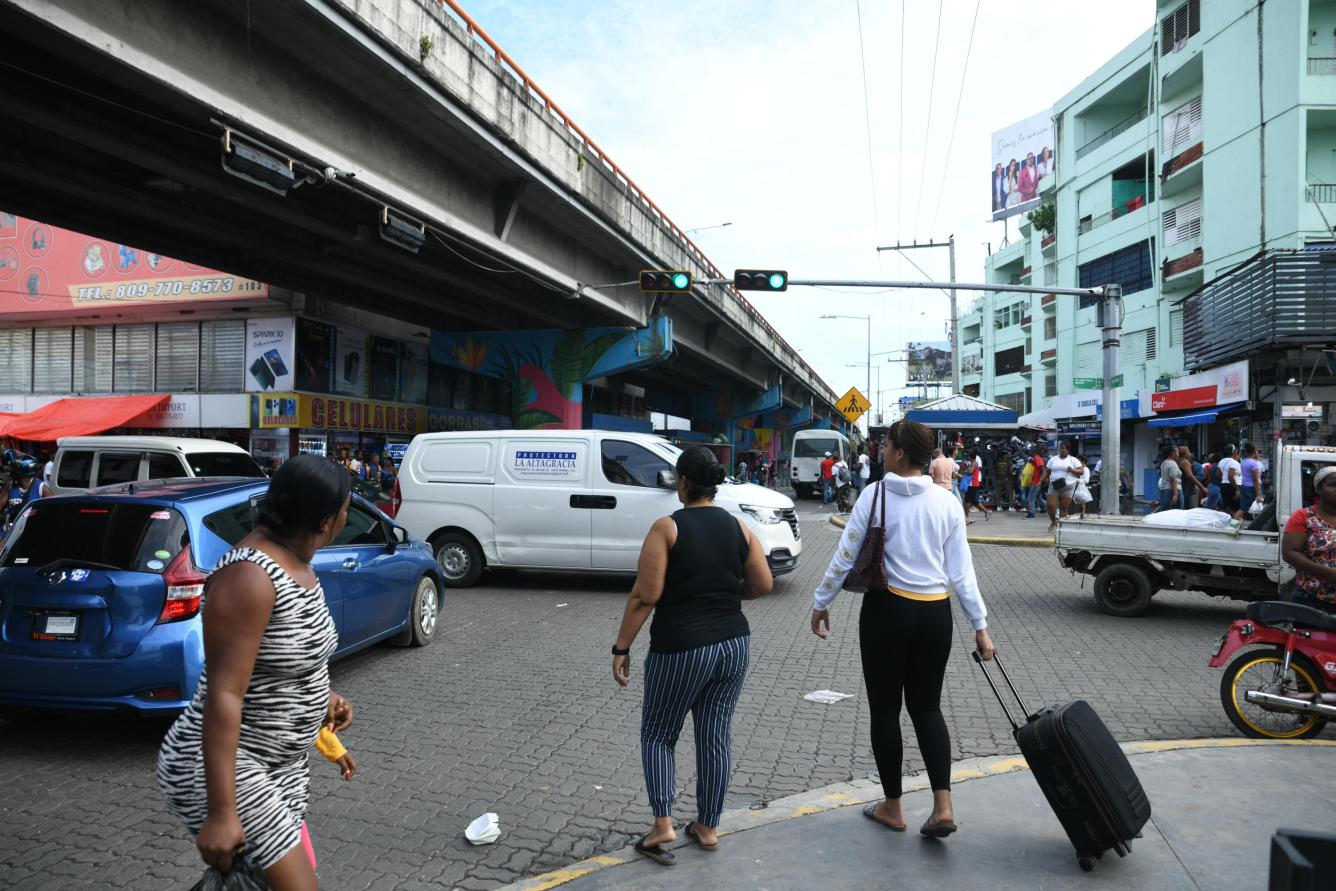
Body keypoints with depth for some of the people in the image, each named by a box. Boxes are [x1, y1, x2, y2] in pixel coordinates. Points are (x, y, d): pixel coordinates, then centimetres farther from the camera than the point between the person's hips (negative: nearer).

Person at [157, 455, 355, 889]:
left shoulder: (296, 561, 3)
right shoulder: (250, 575, -26)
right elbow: (223, 695, -27)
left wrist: (321, 697, 8)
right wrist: (221, 813, -27)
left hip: (283, 762, 9)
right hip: (222, 766, -9)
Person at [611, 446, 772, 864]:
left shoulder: (667, 528, -11)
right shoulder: (737, 526, 2)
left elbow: (645, 596, -15)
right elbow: (763, 584, 3)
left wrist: (622, 648, -8)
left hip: (680, 648, -4)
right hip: (733, 644, 5)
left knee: (658, 735, 14)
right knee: (716, 736, 14)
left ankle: (663, 824, 6)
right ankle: (708, 826, 24)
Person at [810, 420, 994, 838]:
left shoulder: (875, 494, -9)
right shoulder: (946, 502, 1)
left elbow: (845, 556, -8)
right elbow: (961, 570, 1)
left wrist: (821, 602, 4)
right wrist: (980, 624, 7)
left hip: (887, 610, -3)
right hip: (936, 614, 4)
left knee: (885, 709, 10)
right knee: (927, 707, 16)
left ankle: (892, 807, 22)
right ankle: (942, 805, 6)